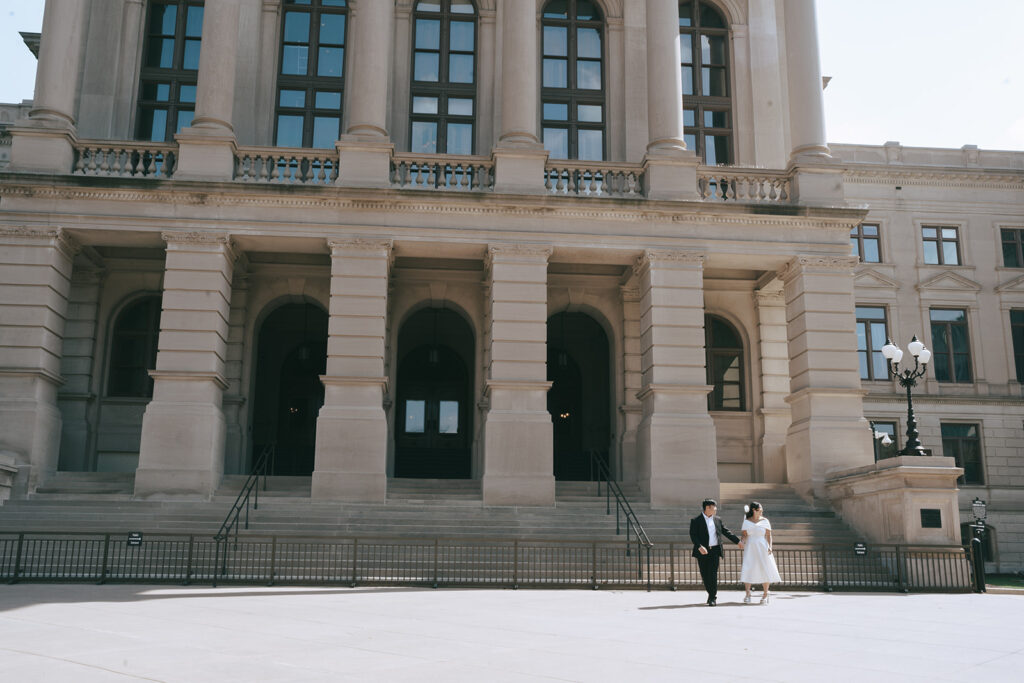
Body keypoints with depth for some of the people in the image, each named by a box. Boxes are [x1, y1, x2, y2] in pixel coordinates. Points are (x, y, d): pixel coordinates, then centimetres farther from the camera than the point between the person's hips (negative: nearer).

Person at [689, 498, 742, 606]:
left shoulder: (717, 520, 12)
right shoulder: (696, 521, -2)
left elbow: (726, 532, 18)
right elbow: (693, 535, -9)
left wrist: (738, 541, 16)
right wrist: (700, 547, -23)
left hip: (715, 551, 2)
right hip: (702, 552, -2)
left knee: (713, 574, -6)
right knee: (705, 575, 4)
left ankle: (713, 598, -1)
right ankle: (711, 594, 24)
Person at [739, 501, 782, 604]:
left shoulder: (765, 521, 4)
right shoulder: (746, 522, 6)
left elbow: (768, 535, 2)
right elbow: (744, 535, 7)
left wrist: (770, 546, -11)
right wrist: (743, 541, -15)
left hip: (762, 548, 0)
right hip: (750, 548, 0)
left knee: (765, 570, -2)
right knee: (747, 569, -8)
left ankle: (765, 595, 11)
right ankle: (747, 594, 0)